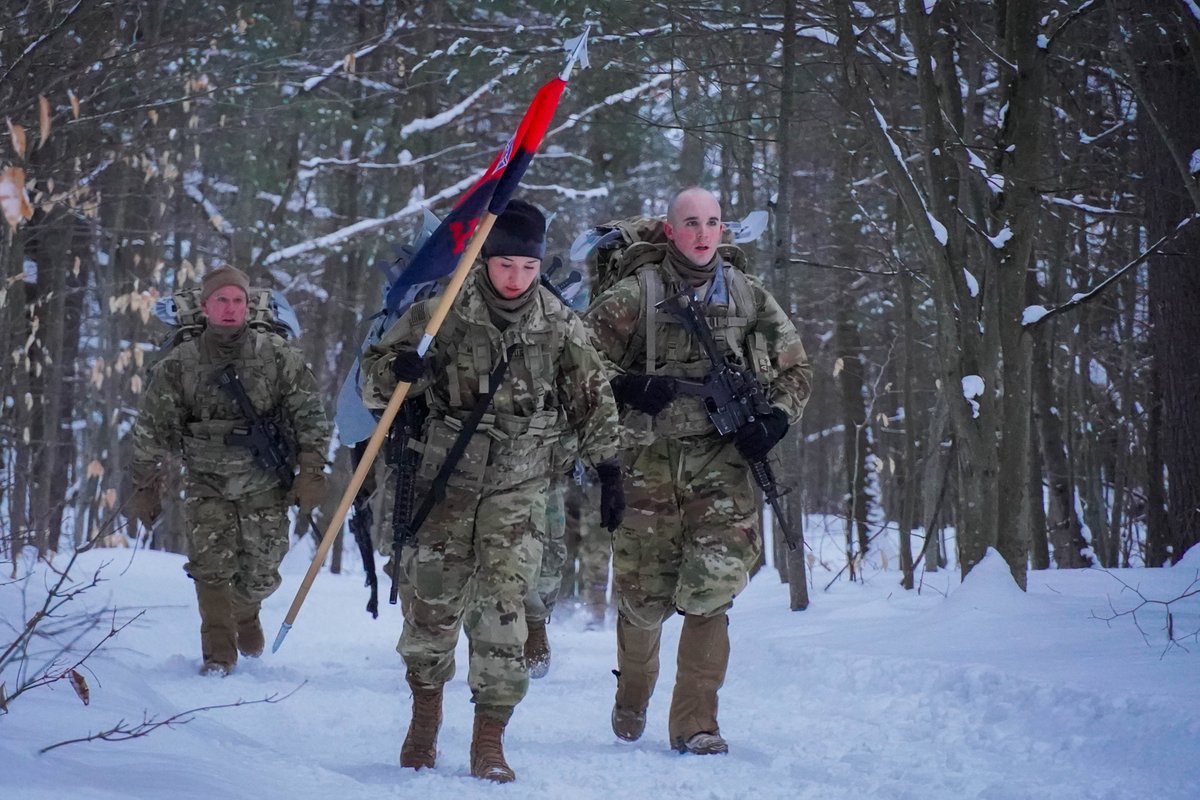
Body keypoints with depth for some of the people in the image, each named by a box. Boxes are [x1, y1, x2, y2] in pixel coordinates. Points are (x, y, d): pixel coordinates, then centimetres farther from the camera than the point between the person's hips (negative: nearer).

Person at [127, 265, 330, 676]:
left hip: (265, 483, 0)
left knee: (260, 573, 6)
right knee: (211, 563, -14)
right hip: (207, 482, 0)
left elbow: (309, 416, -3)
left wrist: (311, 473, -8)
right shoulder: (178, 365, -6)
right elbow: (152, 428, 1)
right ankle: (219, 651, -1)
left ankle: (244, 613, 40)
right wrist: (145, 487, 2)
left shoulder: (278, 356, -7)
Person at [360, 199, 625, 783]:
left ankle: (489, 742, -3)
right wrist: (398, 369, -28)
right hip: (445, 477, 0)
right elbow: (372, 378, -5)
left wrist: (608, 469, 5)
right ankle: (425, 716, 28)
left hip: (519, 485, 0)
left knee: (502, 607, -10)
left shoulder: (559, 324, -2)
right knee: (434, 601, 3)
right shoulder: (443, 311, -7)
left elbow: (593, 400, 10)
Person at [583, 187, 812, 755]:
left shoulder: (751, 299, 10)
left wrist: (775, 420, 0)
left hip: (722, 459, 1)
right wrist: (629, 387, -14)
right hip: (649, 459, -1)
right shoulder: (634, 296, 2)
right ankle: (633, 694, 34)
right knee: (644, 591, 3)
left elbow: (795, 370, 18)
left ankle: (695, 722, -5)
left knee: (712, 585, -15)